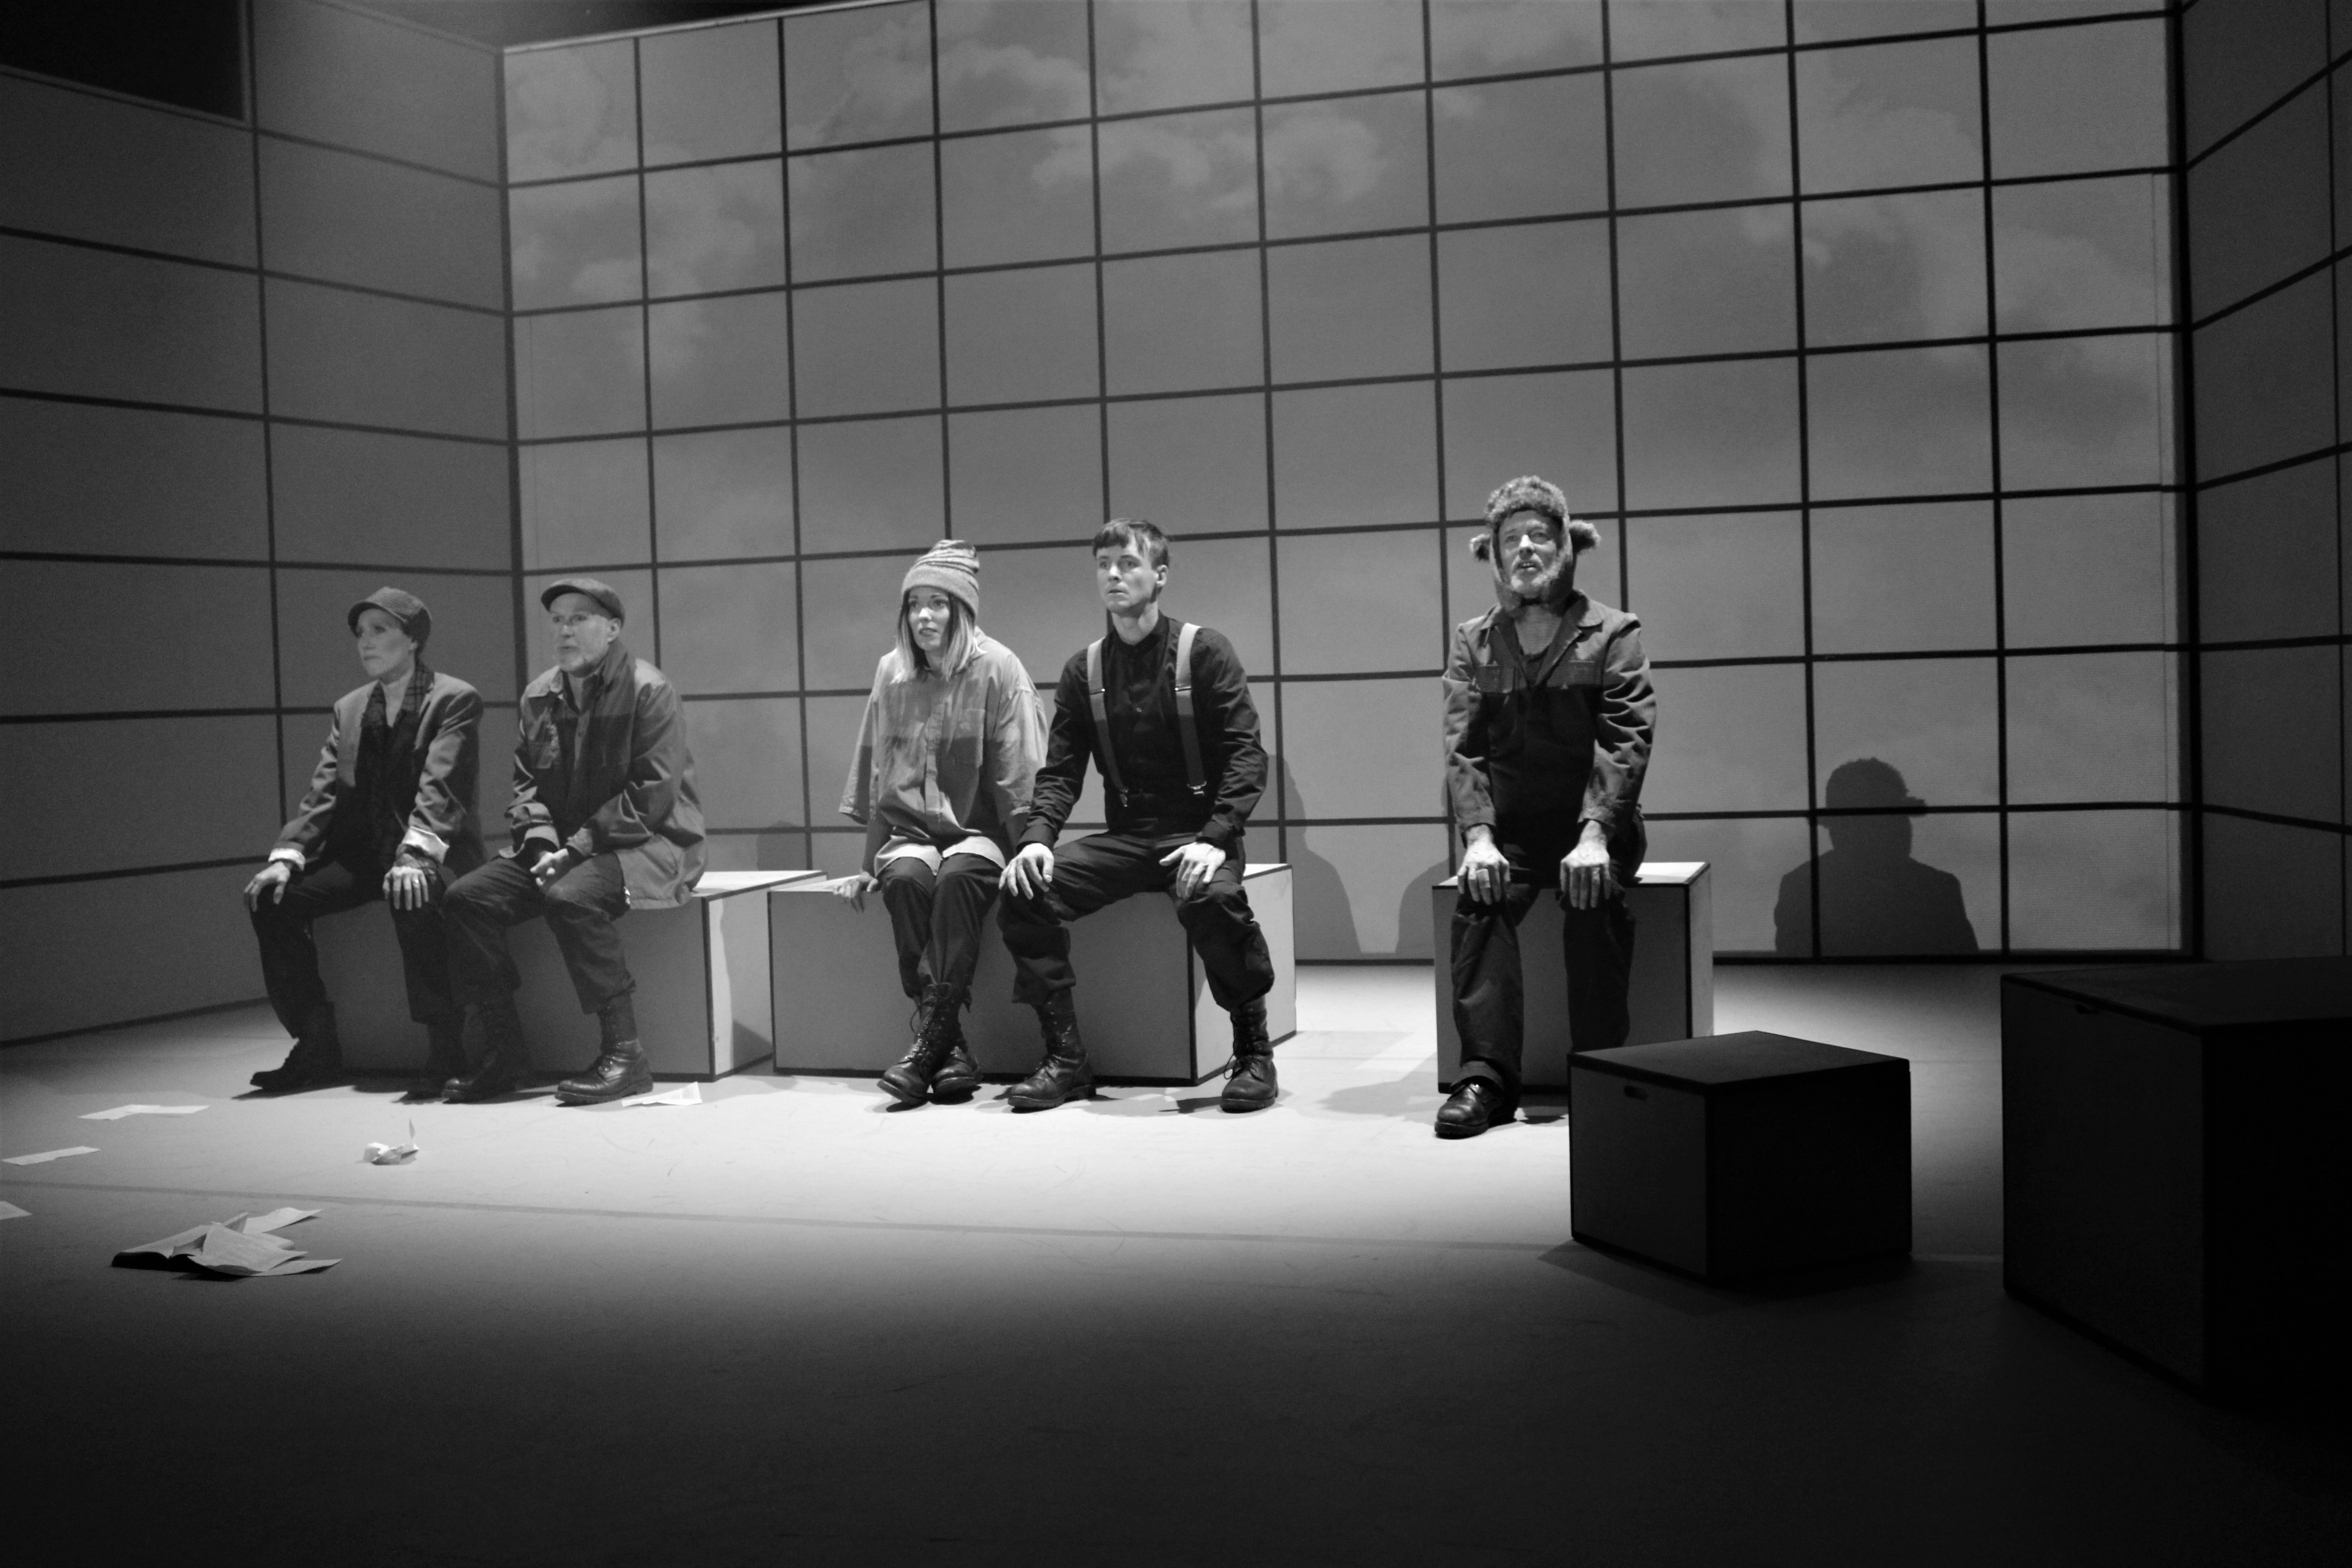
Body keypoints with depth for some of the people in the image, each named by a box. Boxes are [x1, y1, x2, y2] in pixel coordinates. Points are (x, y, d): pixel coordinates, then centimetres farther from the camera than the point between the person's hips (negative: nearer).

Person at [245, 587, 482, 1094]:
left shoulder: (455, 700, -2)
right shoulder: (348, 709, 17)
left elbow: (438, 786, -17)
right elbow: (323, 792, 9)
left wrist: (415, 854, -33)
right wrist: (287, 856, -9)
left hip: (433, 854, -6)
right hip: (362, 852, 6)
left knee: (413, 898, -38)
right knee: (273, 898, -14)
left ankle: (447, 1049, -25)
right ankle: (316, 1047, -4)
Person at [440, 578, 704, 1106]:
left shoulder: (648, 690, -9)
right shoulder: (539, 697, 12)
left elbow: (653, 794, -15)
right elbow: (526, 784, 12)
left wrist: (579, 847, -20)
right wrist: (543, 844, -9)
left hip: (649, 844, -7)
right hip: (561, 848, 7)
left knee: (569, 897, -35)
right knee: (467, 897, -13)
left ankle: (625, 1055, -27)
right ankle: (499, 1055, -7)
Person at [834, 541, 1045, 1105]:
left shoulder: (996, 668, -5)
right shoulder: (892, 672, 6)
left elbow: (1020, 778, -6)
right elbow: (875, 771, 12)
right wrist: (869, 863, 10)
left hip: (979, 830, -3)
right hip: (911, 828, 3)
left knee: (958, 877, -34)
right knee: (905, 878, -30)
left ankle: (929, 1040, -31)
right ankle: (949, 1046, -30)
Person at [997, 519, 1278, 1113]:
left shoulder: (1203, 652, -3)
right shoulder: (1084, 670, 10)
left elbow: (1245, 754, -9)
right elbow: (1061, 770, 8)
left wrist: (1215, 839, -23)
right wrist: (1037, 836, -12)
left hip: (1197, 835, -4)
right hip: (1125, 836, 4)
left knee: (1212, 898, -37)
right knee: (1025, 895, -18)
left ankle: (1254, 1053, -15)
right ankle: (1065, 1058, -6)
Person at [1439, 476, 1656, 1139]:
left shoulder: (1612, 634, 1)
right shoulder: (1471, 643, 9)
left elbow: (1626, 743, -10)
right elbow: (1463, 752, -2)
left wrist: (1594, 836, -25)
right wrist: (1479, 837, -19)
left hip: (1593, 825, -1)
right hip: (1508, 829, 2)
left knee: (1596, 900, -31)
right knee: (1478, 902, -28)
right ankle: (1485, 1077, -27)